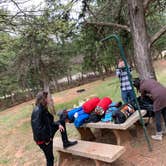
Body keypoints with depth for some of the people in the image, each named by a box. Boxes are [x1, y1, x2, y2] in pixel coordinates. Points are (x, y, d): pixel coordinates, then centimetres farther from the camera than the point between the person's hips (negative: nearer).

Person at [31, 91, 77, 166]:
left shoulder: (43, 109, 1)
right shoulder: (37, 111, -28)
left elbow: (50, 121, 10)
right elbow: (37, 128, -33)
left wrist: (58, 124, -6)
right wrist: (47, 139, -22)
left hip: (48, 134, 9)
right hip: (42, 139, -9)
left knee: (62, 121, 15)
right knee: (50, 158, 7)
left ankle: (65, 142, 21)